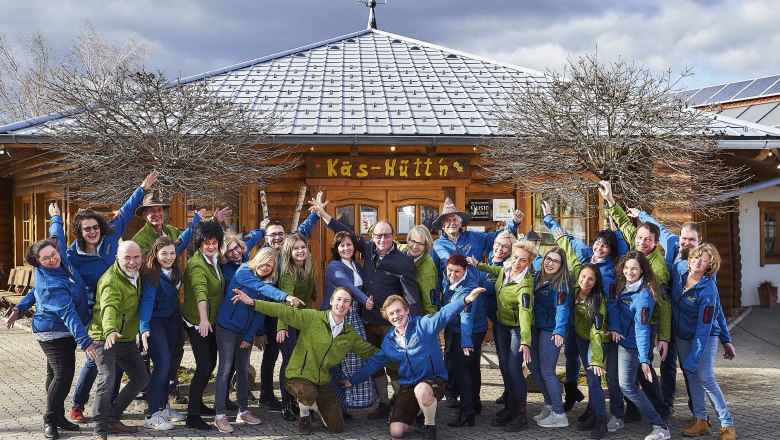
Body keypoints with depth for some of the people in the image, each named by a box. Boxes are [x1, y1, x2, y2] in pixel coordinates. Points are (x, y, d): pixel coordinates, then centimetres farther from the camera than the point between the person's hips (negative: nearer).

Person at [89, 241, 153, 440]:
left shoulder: (135, 275, 5)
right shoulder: (111, 281, -23)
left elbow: (144, 301, 24)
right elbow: (108, 308, -41)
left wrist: (144, 329, 13)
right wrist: (110, 331, -58)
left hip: (127, 339, 9)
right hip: (106, 338, -9)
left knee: (141, 379, 12)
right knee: (107, 380, -21)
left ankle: (112, 419, 22)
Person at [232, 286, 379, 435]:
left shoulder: (350, 334, 3)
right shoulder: (312, 318, -12)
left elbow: (370, 351, 14)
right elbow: (285, 312, -20)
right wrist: (253, 303, -29)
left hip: (322, 381, 5)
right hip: (298, 376, -4)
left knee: (337, 428, -1)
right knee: (309, 394, -39)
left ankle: (314, 405, 30)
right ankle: (304, 416, -1)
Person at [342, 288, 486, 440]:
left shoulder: (423, 325, -9)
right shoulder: (388, 341, 8)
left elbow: (443, 315, -27)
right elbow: (374, 363, 21)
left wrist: (466, 300, -44)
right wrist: (353, 380, 26)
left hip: (434, 379, -5)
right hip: (407, 385, 5)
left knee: (421, 391, -42)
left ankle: (430, 425, -9)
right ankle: (419, 410, 26)